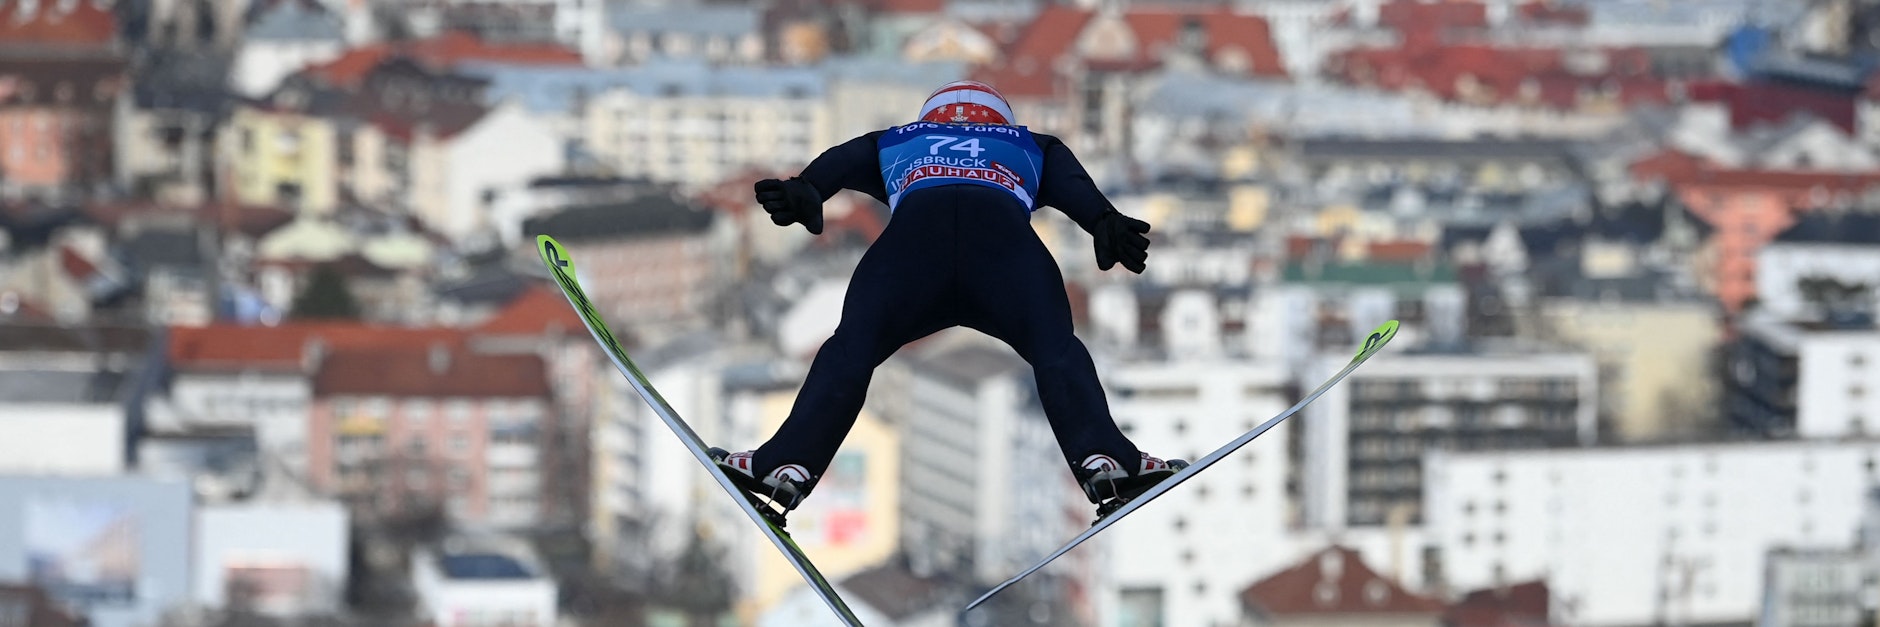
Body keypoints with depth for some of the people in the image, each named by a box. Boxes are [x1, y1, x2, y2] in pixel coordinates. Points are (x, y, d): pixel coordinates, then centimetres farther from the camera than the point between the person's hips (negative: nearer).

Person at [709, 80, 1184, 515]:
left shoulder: (894, 144, 44)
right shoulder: (1032, 147, 43)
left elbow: (840, 163, 23)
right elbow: (1074, 187, 23)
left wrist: (802, 192, 5)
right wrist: (1106, 223, 4)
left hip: (914, 226, 0)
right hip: (1004, 229, 0)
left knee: (851, 348, 1)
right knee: (1055, 349, -4)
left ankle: (790, 464, -16)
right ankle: (1100, 456, -28)